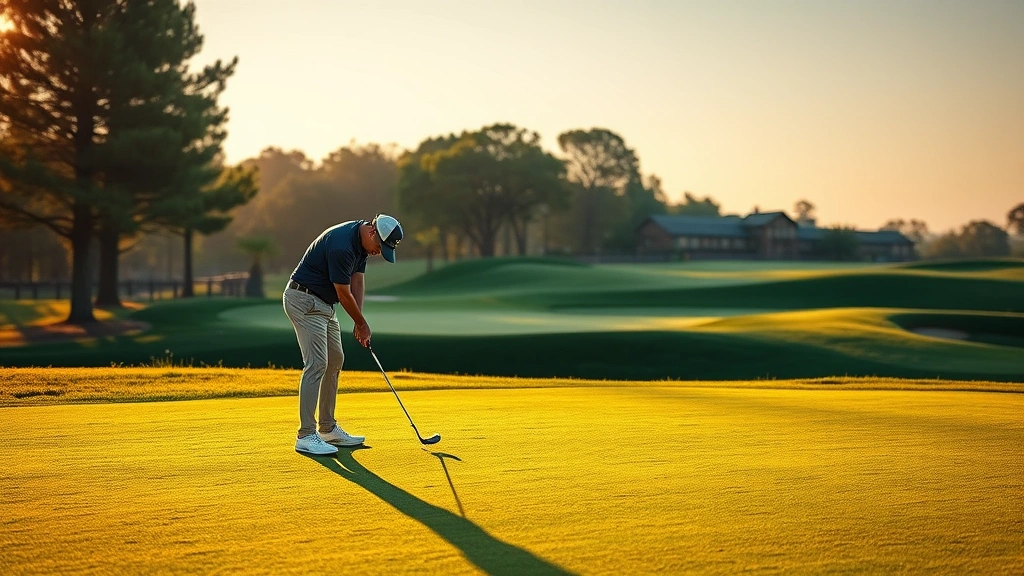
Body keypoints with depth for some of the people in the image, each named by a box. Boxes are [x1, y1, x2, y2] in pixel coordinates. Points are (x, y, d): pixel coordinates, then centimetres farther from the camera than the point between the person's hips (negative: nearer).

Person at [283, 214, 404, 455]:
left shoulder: (361, 241, 3)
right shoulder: (341, 245, -28)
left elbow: (357, 281, 6)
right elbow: (344, 294, -20)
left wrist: (358, 323, -3)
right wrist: (362, 323, -6)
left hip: (323, 303, 10)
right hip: (304, 301, -10)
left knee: (335, 360, 12)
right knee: (317, 363, -15)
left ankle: (328, 428, 19)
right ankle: (306, 436, -14)